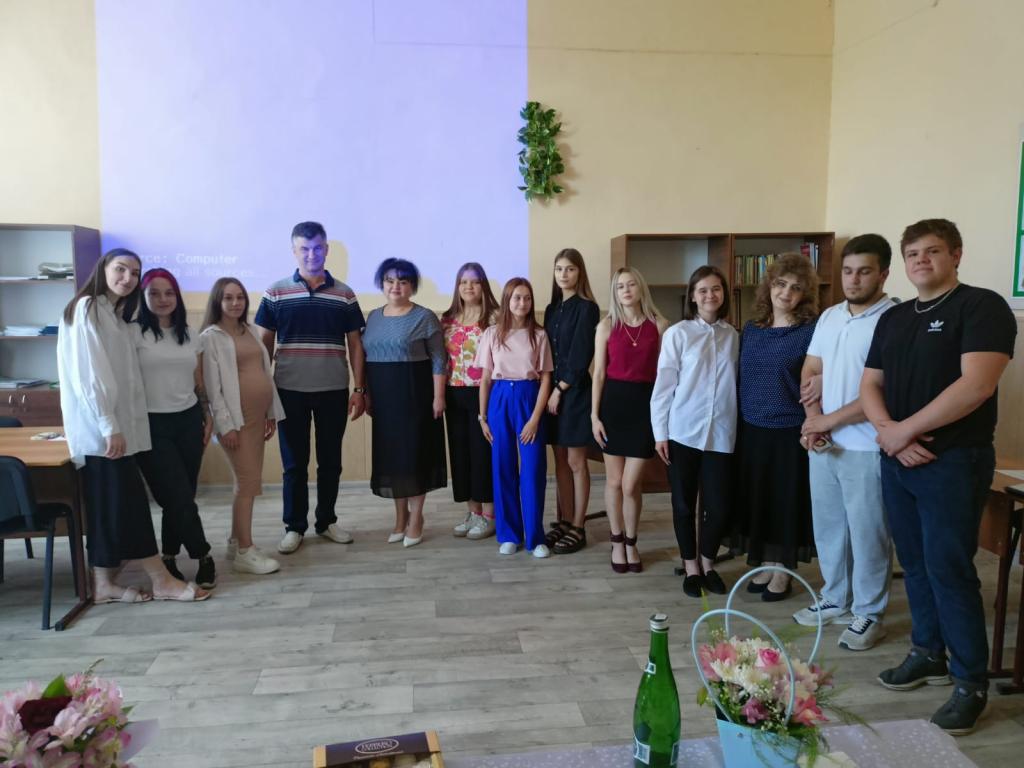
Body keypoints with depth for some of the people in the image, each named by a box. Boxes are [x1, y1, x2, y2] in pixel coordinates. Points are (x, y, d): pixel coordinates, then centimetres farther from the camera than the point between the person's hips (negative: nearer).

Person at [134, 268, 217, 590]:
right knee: (179, 498, -3)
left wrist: (208, 417, 11)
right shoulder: (134, 333, -4)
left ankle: (169, 559, 21)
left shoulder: (189, 336, 12)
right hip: (153, 425, -5)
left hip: (189, 421, 5)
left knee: (180, 496, 7)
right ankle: (203, 557, 11)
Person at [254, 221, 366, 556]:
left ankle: (327, 521, 24)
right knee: (294, 462, 6)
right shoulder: (276, 293, 2)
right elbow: (263, 344, 5)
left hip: (334, 390, 1)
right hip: (290, 391, -1)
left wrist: (359, 389, 0)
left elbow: (355, 344, 6)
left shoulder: (344, 295, 5)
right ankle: (294, 526, 18)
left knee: (330, 461, 9)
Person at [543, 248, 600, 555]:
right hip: (552, 389, 7)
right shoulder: (552, 309, 14)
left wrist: (560, 389, -12)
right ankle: (564, 521, 19)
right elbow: (549, 352, 13)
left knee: (576, 462, 0)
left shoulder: (586, 308, -7)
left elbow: (581, 354, -13)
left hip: (575, 391, -6)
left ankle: (578, 528, 8)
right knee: (560, 460, 10)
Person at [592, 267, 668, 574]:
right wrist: (594, 415, -3)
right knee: (614, 481, 9)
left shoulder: (659, 325, 1)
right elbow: (599, 374, 2)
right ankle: (617, 542, 27)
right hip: (613, 401, 1)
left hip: (646, 402, -1)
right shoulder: (606, 326, 2)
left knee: (630, 484, 0)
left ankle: (631, 543, 23)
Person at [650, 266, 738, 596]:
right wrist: (660, 433, -6)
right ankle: (691, 567, 27)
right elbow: (664, 385, -4)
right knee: (684, 503, 9)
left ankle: (708, 563, 27)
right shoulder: (677, 333, -4)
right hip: (683, 431, -2)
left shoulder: (733, 336, 6)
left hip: (721, 434, 2)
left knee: (720, 506, 3)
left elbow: (736, 383, 9)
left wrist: (737, 426, 5)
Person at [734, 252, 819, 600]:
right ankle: (764, 565, 29)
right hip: (752, 429, 5)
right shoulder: (751, 329, 6)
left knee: (787, 502, 6)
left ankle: (783, 572, 22)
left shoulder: (811, 331, -9)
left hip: (789, 432, -5)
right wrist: (738, 423, 10)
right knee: (757, 499, 12)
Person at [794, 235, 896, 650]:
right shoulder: (829, 317, 10)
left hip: (867, 449, -7)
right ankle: (835, 599, 33)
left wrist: (827, 420, -14)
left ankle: (869, 614, 22)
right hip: (823, 444, 7)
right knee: (828, 527, 17)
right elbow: (810, 371, 13)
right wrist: (812, 417, -4)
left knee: (867, 535, 5)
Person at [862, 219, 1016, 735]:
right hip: (896, 461, 6)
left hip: (953, 461, -6)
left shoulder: (981, 307, -8)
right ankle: (928, 654, 29)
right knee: (916, 565, 14)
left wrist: (904, 430, -15)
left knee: (949, 569, -3)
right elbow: (869, 386, 10)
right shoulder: (892, 319, 13)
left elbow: (976, 385, -20)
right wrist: (889, 433, -9)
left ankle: (971, 682, 11)